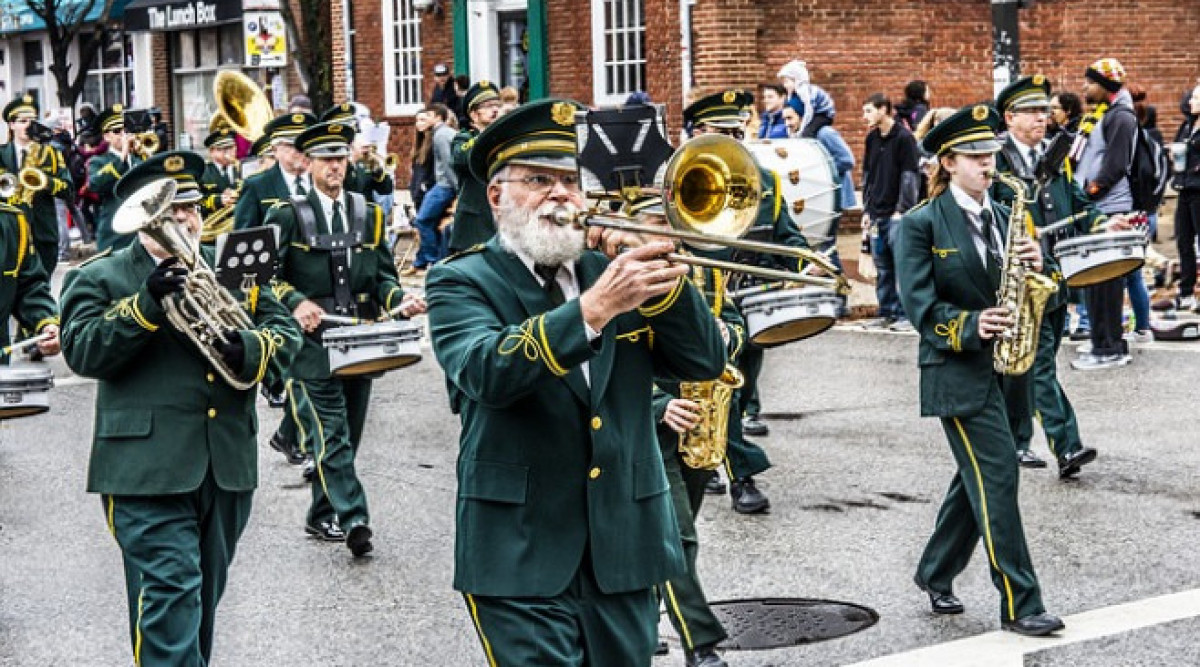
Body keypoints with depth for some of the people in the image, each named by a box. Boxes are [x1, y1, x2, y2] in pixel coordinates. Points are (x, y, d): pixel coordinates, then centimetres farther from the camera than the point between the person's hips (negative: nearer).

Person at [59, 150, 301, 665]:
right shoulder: (99, 278, 3)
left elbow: (285, 331, 9)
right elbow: (81, 351, -10)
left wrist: (251, 350, -14)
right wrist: (147, 303, -22)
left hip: (229, 464, 5)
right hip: (148, 468, -5)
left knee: (204, 594, 15)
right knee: (169, 592, -12)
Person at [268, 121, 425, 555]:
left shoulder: (368, 215, 14)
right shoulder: (288, 215, 1)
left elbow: (382, 274, 14)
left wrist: (400, 300, -6)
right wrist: (295, 303, -20)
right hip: (312, 343, -5)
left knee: (347, 434, 10)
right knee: (330, 434, -13)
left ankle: (321, 517, 23)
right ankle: (353, 519, -20)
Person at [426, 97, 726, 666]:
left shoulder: (615, 272, 11)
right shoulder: (462, 282, -2)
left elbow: (705, 362, 2)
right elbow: (486, 372, -22)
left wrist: (656, 273, -13)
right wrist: (594, 306, -33)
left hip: (626, 551, 4)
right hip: (522, 556, -4)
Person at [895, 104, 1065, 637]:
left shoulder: (1002, 217, 12)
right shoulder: (921, 224, -7)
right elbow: (921, 305, -12)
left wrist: (1034, 267, -8)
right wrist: (970, 327, -25)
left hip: (1002, 368, 7)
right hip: (957, 371, -7)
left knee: (978, 478, 13)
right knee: (998, 477, -10)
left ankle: (935, 575, 30)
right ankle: (1019, 604, -6)